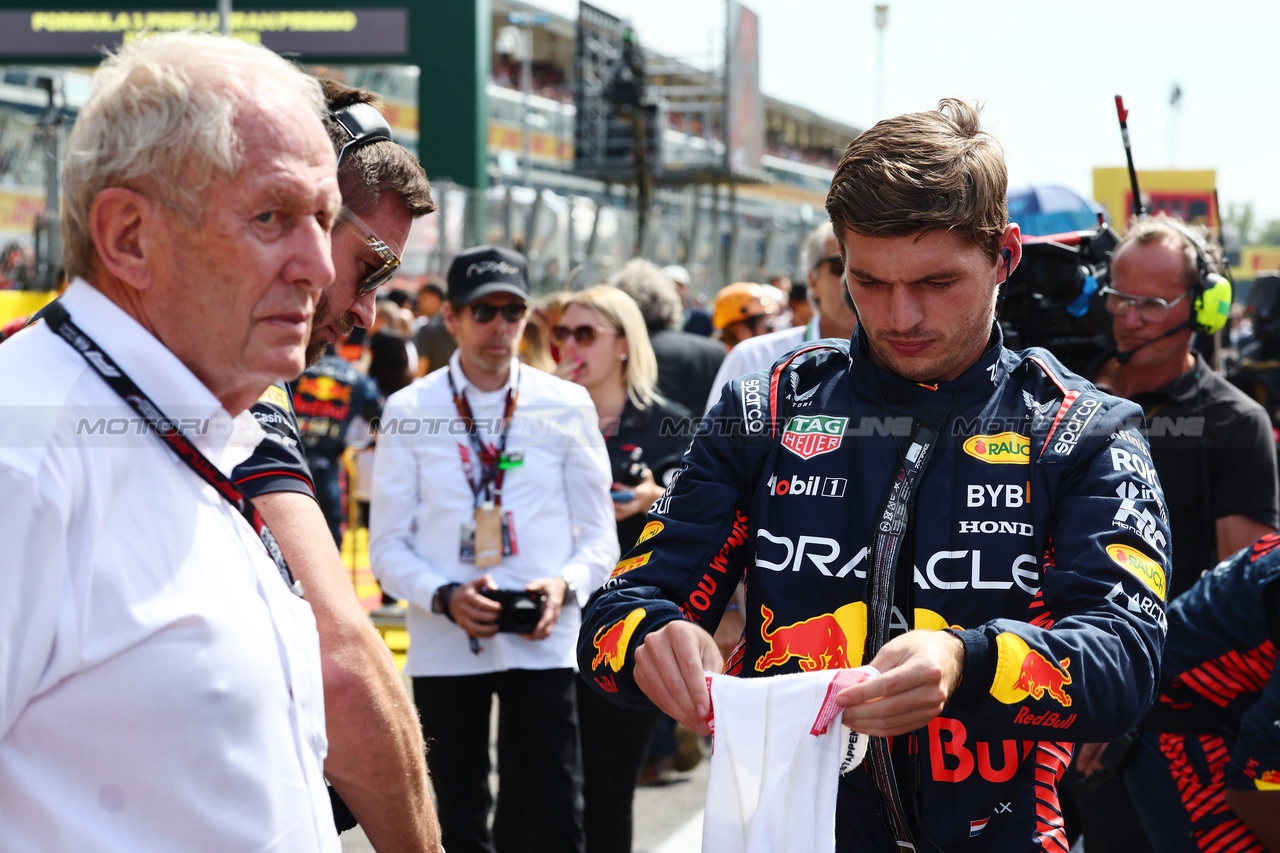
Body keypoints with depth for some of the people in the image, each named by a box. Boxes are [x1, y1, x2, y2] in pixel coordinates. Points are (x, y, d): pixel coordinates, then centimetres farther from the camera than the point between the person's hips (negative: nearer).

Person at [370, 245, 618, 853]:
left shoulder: (567, 407, 7)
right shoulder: (409, 412, 3)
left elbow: (599, 535, 9)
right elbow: (389, 545, 2)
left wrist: (565, 584, -12)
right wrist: (445, 597, -15)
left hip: (542, 642, 0)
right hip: (444, 645, 0)